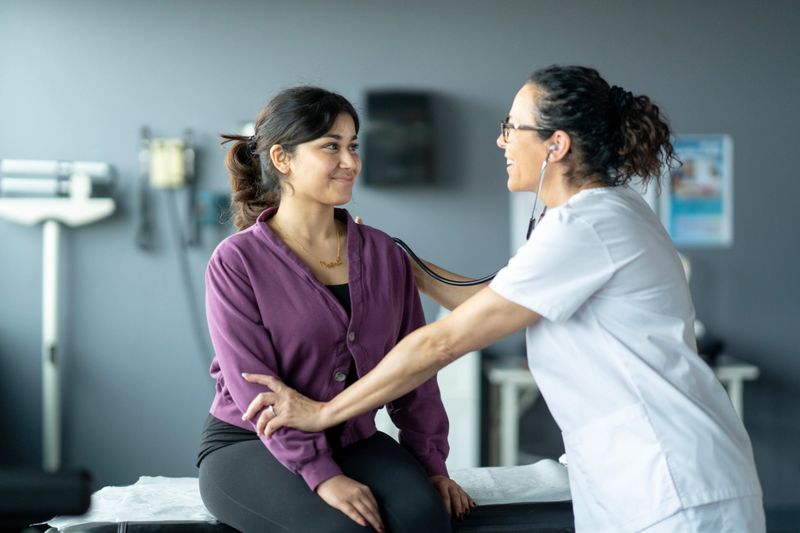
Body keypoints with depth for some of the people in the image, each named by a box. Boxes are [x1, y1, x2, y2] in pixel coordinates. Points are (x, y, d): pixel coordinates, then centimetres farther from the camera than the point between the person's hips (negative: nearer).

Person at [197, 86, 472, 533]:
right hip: (248, 445, -4)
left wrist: (432, 463, -1)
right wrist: (320, 475, -25)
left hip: (352, 439, 4)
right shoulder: (236, 262, -9)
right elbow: (255, 388, -16)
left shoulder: (384, 255, 5)